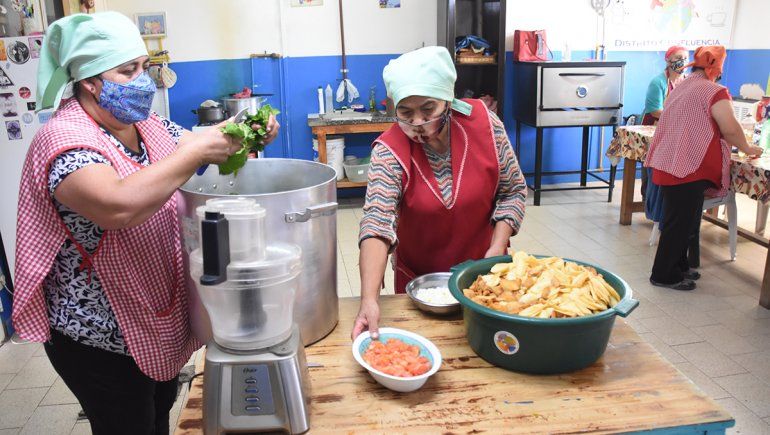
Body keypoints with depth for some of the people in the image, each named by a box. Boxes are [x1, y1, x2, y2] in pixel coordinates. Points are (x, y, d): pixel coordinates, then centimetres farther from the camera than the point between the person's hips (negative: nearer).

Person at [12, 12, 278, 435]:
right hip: (101, 338, -7)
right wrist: (196, 151, -35)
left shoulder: (148, 125, 1)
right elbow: (119, 206, -41)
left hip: (161, 320, 8)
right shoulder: (63, 140, -24)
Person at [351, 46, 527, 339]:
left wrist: (497, 248, -16)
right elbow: (377, 223, -30)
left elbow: (513, 190, -5)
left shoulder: (484, 123, -15)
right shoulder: (389, 151, -21)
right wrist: (369, 300, -42)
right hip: (417, 279, -1)